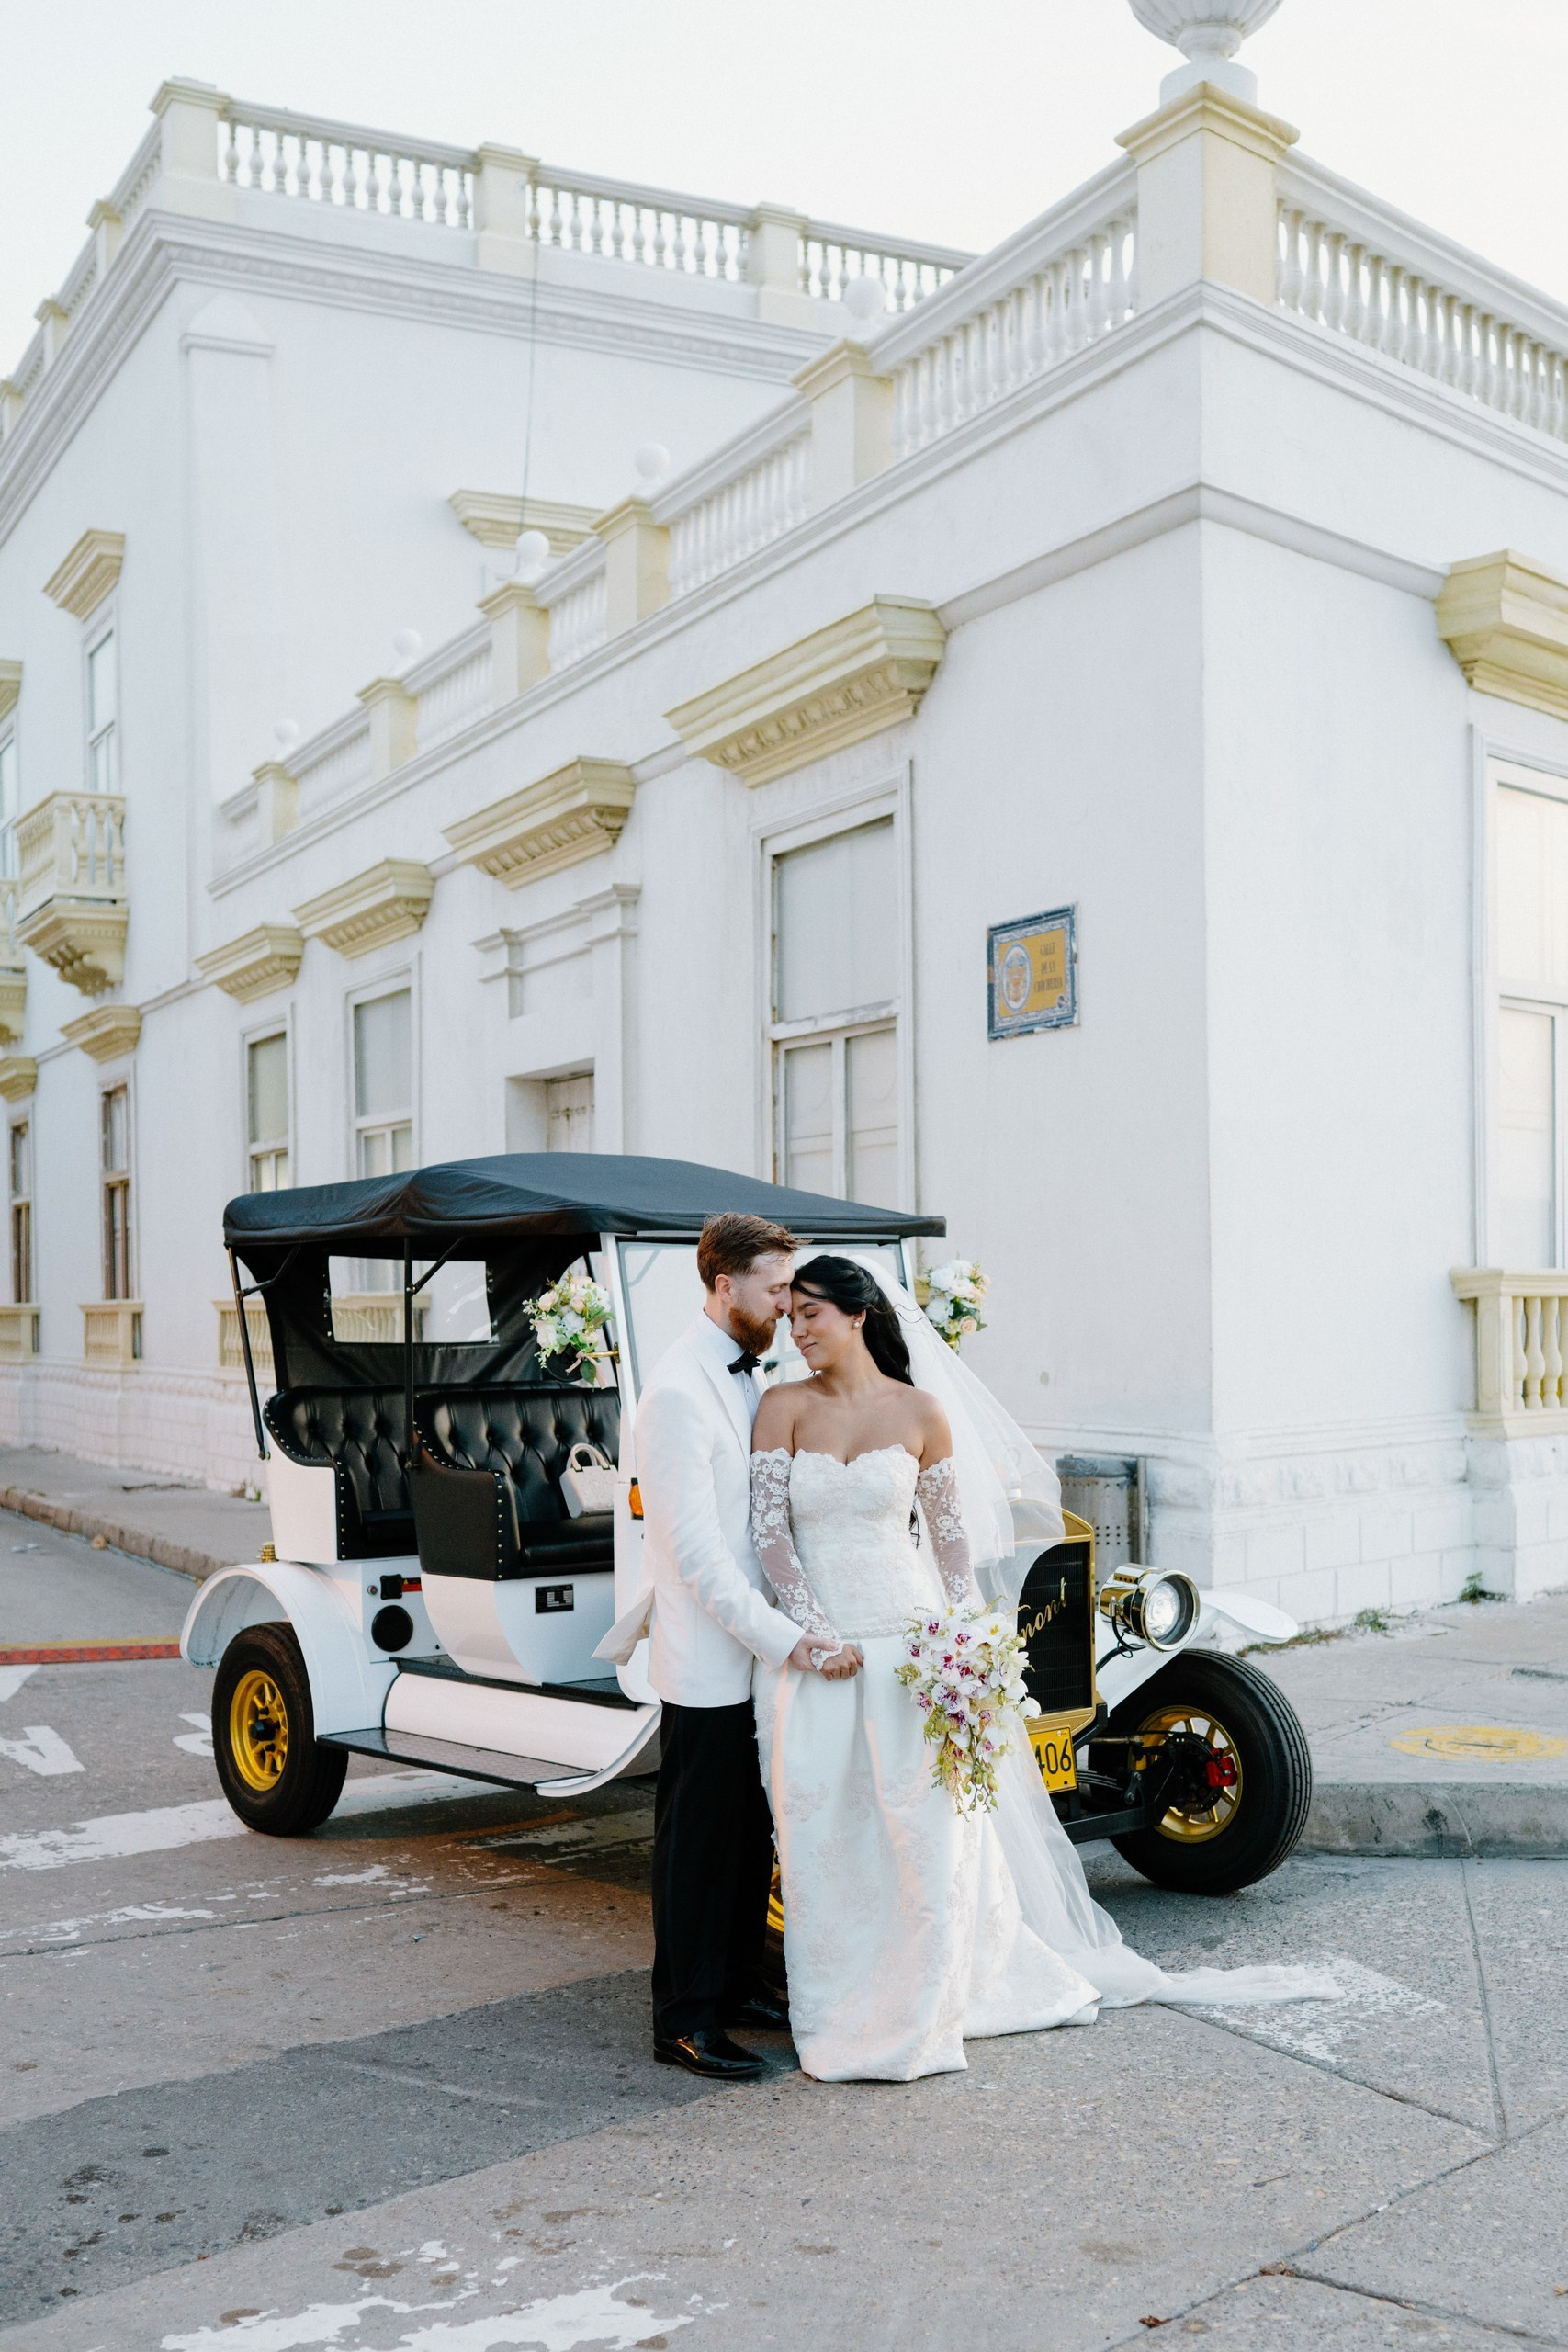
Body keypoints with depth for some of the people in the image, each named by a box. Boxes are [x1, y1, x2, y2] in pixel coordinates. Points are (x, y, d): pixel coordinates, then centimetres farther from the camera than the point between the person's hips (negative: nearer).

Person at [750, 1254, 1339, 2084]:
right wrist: (817, 1634, -13)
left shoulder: (921, 1412, -1)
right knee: (820, 1838, 6)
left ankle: (918, 2013, 20)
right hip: (811, 1654, 1)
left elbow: (951, 1535, 5)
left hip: (903, 1645, 0)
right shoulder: (784, 1407, 0)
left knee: (923, 1832, 2)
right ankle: (837, 2015, 21)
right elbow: (767, 1530, -5)